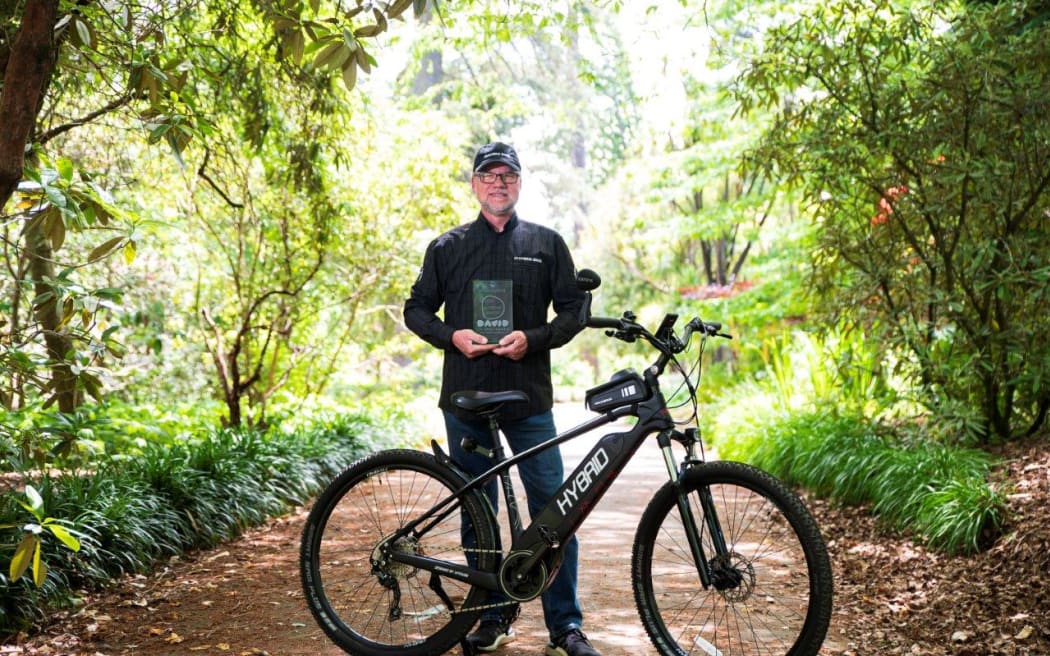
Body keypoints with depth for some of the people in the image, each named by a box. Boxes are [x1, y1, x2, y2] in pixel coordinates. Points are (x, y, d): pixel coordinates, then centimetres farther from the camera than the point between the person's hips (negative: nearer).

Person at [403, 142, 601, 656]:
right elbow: (417, 309, 12)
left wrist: (533, 339, -11)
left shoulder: (546, 243, 7)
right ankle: (494, 615, 21)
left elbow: (574, 309, 6)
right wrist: (453, 336, -8)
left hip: (529, 399, -1)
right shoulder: (447, 247, 10)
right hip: (465, 399, 2)